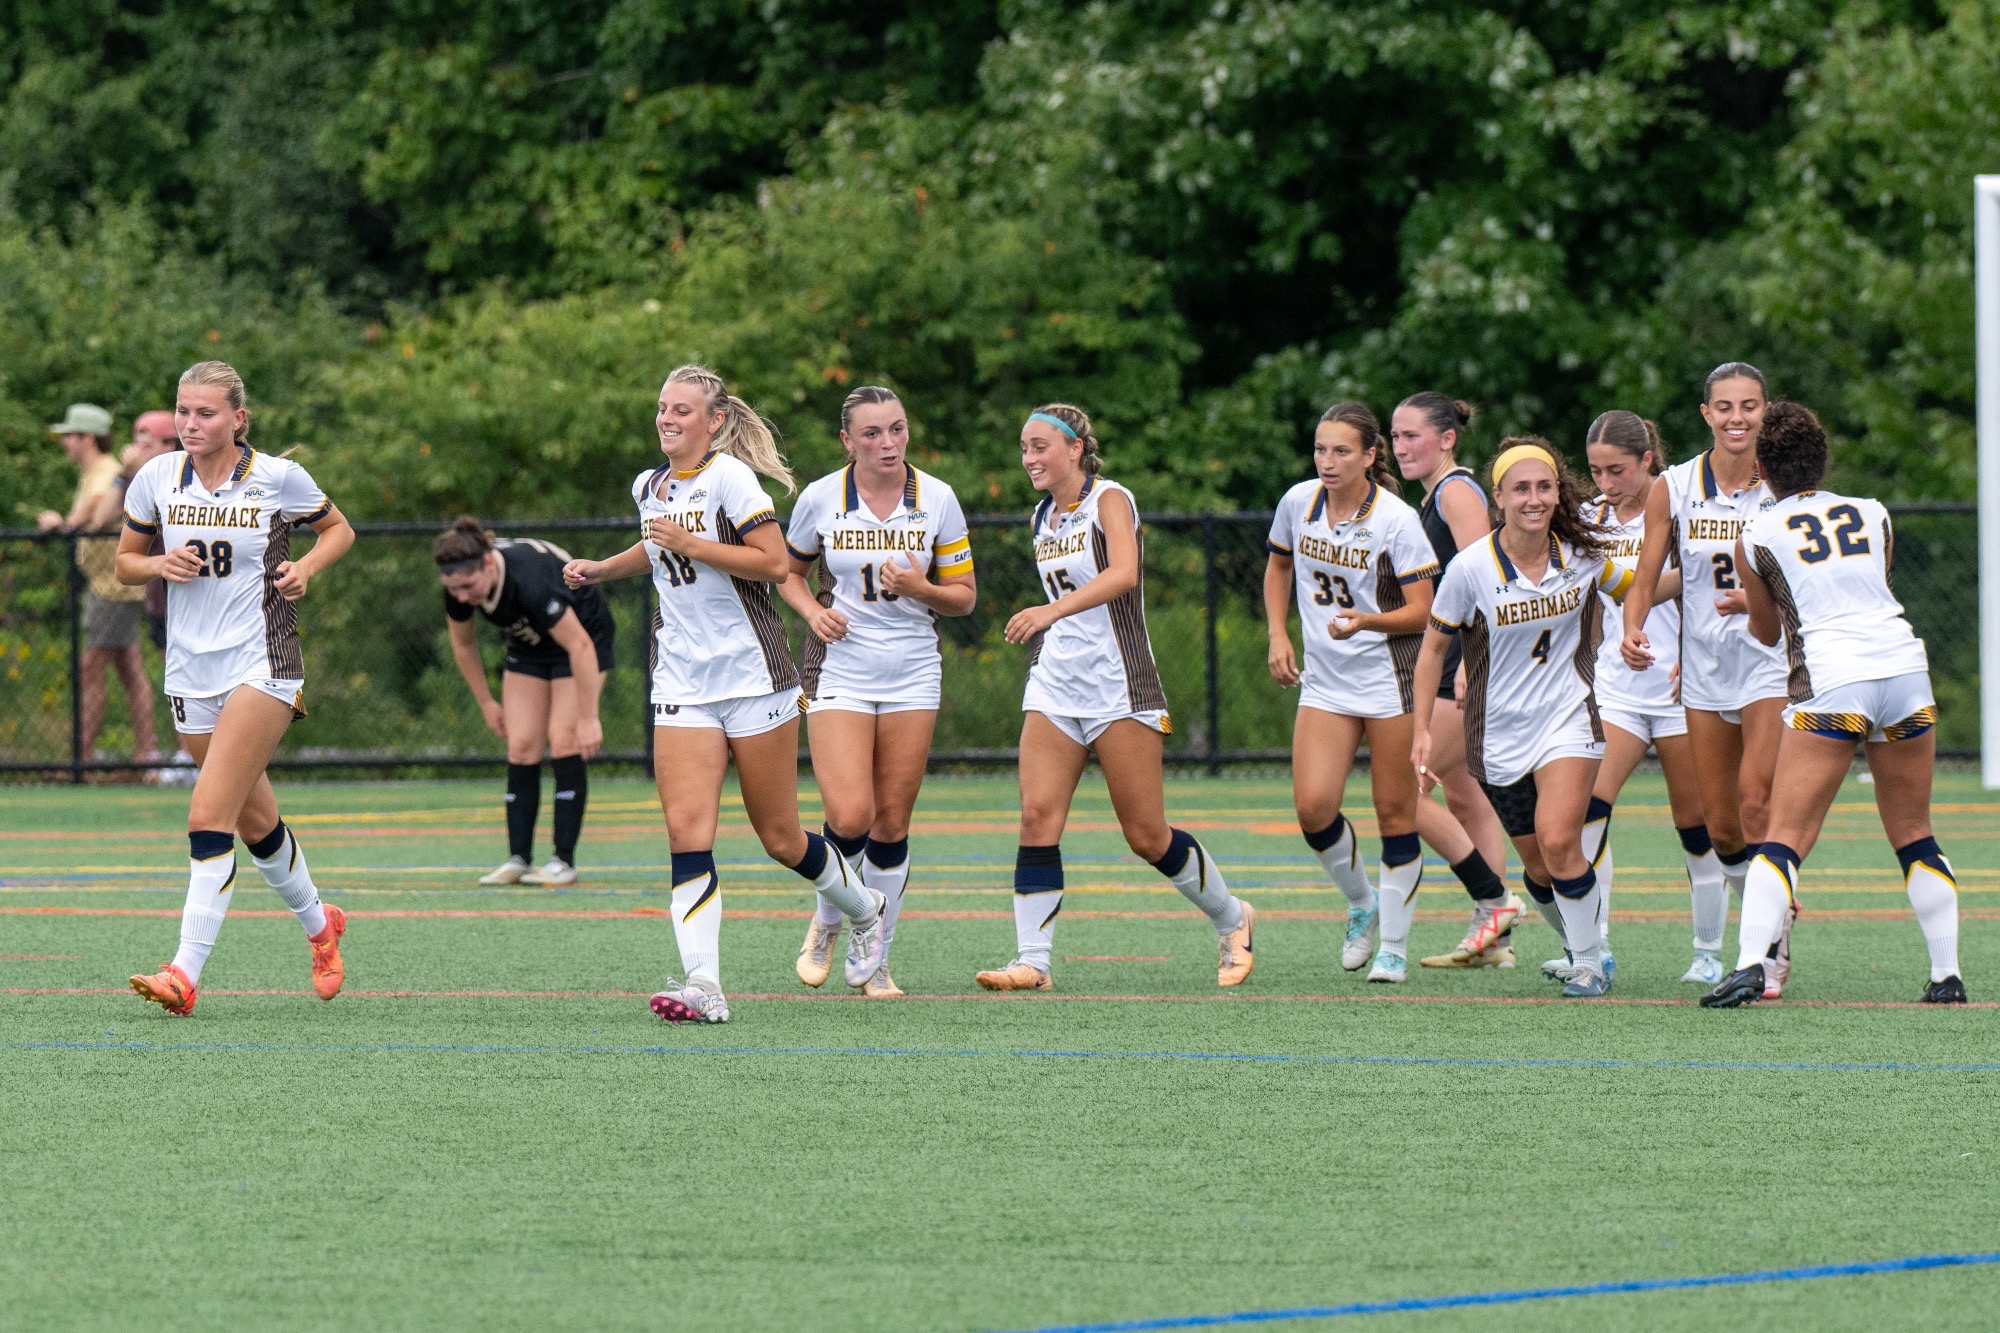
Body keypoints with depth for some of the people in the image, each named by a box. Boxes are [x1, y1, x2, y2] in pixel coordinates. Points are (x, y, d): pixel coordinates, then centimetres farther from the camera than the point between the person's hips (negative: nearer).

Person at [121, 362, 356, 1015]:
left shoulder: (278, 477, -6)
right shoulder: (157, 478, 2)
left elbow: (339, 529, 11)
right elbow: (125, 562, 14)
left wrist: (307, 565, -9)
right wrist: (159, 564, -8)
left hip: (261, 663, -5)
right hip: (191, 671, 5)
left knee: (210, 815, -17)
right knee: (256, 820, 16)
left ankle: (185, 974, -21)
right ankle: (318, 924, 42)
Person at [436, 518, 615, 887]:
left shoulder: (529, 580, -40)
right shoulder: (459, 586, -21)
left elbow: (580, 646, -35)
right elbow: (463, 645, 0)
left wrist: (588, 718, -31)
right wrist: (486, 703, 6)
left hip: (584, 633, -6)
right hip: (528, 647, 6)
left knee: (564, 742, -14)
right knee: (521, 746, -5)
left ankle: (564, 862, -10)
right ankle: (518, 859, -5)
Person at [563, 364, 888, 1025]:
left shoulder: (728, 475, -11)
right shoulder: (649, 486, 11)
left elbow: (777, 563, -18)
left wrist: (691, 544, -20)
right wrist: (601, 568, 21)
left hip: (751, 672, -5)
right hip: (682, 684, 5)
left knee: (779, 838, 4)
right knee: (686, 828, -13)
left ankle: (864, 911, 34)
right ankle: (703, 986, -20)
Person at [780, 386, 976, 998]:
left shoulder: (937, 499, -2)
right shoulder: (819, 499, -3)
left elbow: (964, 596, 4)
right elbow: (788, 568, 14)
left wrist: (921, 589, -16)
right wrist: (813, 611, -6)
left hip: (912, 673, 2)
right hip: (839, 670, -2)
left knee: (891, 822, 2)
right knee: (850, 817, -15)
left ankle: (875, 961, 16)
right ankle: (827, 923, 14)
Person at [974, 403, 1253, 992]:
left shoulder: (1110, 501, -10)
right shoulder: (1042, 518, 13)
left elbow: (1123, 574, -28)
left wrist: (1052, 610, -39)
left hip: (1117, 685, -6)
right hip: (1055, 687, 6)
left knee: (1146, 835, -2)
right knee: (1037, 817, -10)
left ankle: (1232, 920, 21)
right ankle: (1032, 961, -12)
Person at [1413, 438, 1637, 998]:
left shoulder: (1581, 553, -7)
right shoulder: (1471, 568, -13)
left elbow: (1631, 591, 16)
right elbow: (1434, 645, 0)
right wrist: (1422, 731, -2)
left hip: (1569, 717, -1)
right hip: (1500, 734, 1)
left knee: (1558, 842, -19)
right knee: (1539, 866, 7)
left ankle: (1590, 963, -2)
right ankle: (1583, 949, 33)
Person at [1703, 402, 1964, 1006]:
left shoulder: (1757, 538, 8)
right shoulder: (1874, 516, 17)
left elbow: (1767, 633, 21)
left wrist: (1753, 602, 46)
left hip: (1830, 680, -3)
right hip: (1904, 659, 3)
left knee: (1786, 836, -5)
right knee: (1914, 836, 16)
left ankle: (1749, 967, -21)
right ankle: (1947, 974, 15)